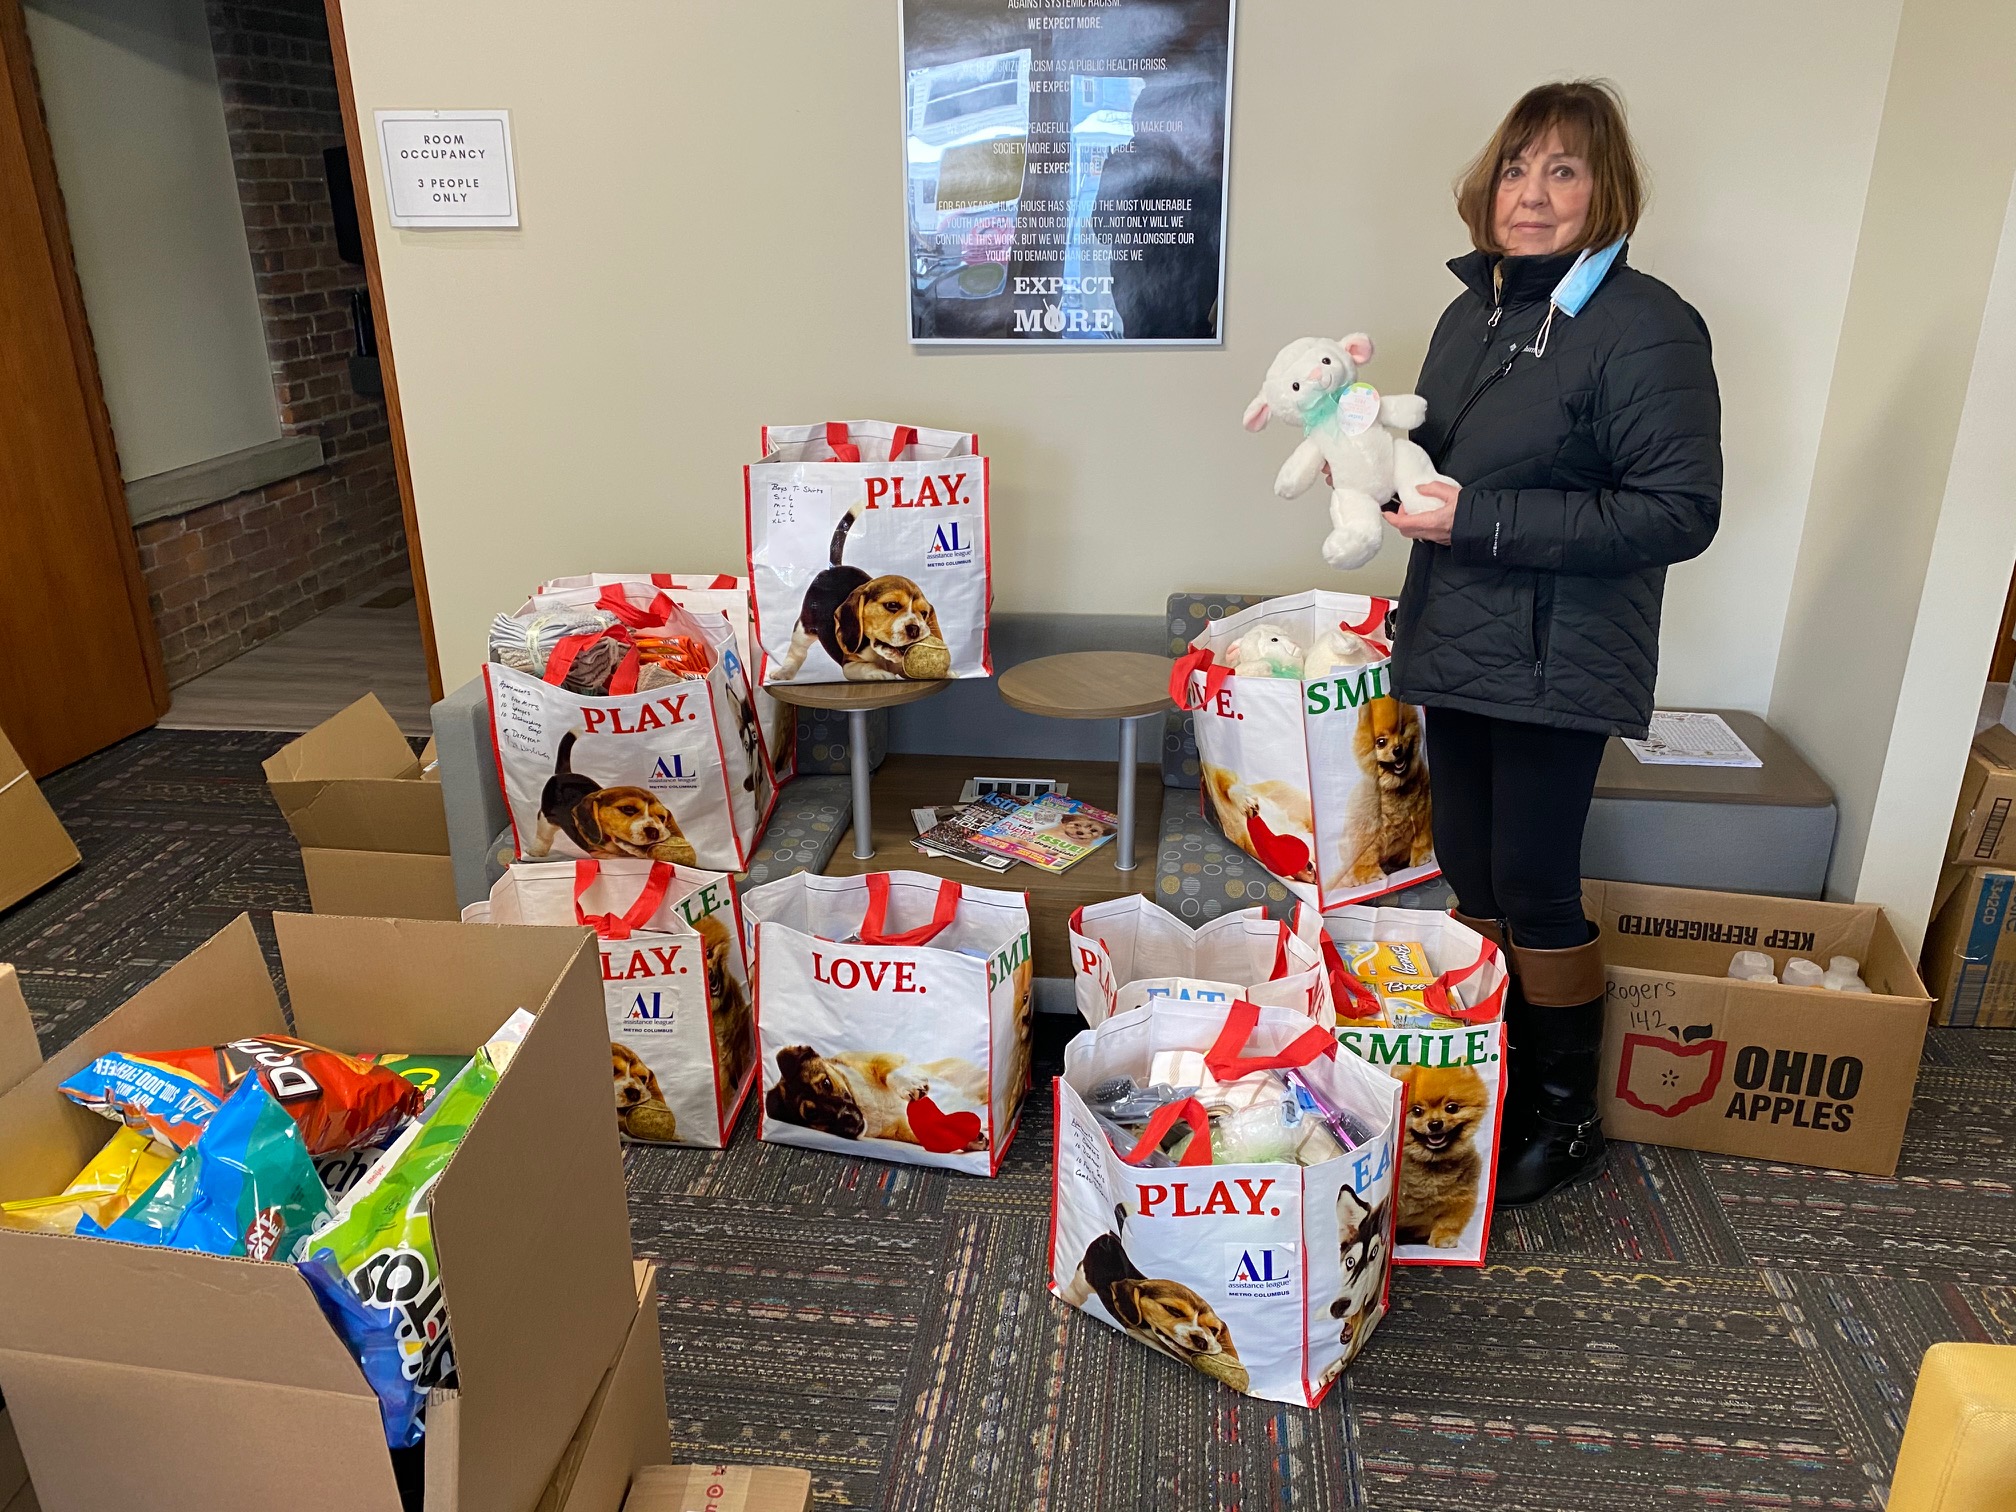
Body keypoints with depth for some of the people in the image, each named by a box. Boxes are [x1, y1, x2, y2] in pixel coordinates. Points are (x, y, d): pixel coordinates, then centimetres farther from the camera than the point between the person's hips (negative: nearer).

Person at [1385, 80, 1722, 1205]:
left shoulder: (1645, 328, -13)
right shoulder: (1473, 312, 12)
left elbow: (1681, 512, -19)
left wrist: (1479, 519, -22)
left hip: (1558, 661, -7)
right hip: (1455, 643, 8)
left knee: (1535, 887, 0)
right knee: (1470, 870, 14)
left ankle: (1568, 1114, 21)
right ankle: (1489, 1076, 32)